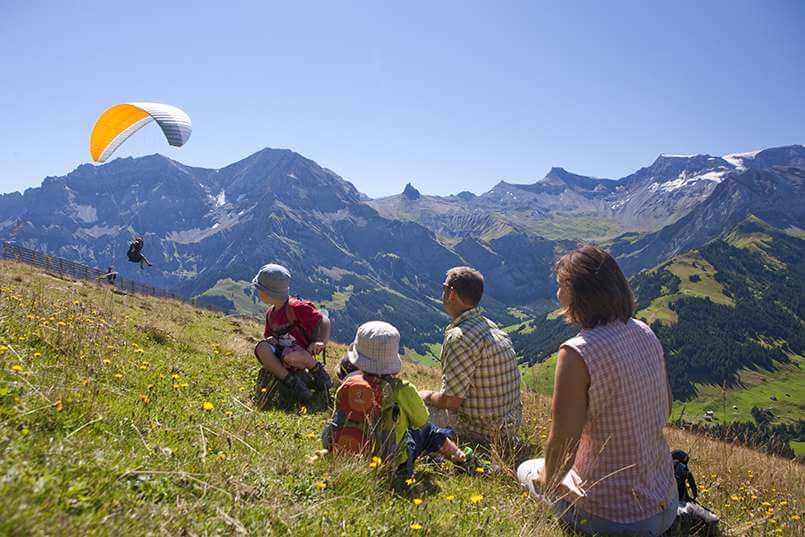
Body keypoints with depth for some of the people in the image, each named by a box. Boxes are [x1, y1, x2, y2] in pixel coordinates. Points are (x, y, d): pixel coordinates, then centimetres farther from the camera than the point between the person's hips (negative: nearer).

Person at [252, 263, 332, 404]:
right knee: (262, 347, -25)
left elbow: (324, 321, -13)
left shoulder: (296, 307, -14)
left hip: (302, 355, -6)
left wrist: (321, 342, -27)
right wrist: (271, 340, -5)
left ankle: (317, 371, -7)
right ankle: (290, 381, -20)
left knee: (291, 357, -41)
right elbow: (269, 336, 20)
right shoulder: (270, 313, 10)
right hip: (280, 353, 6)